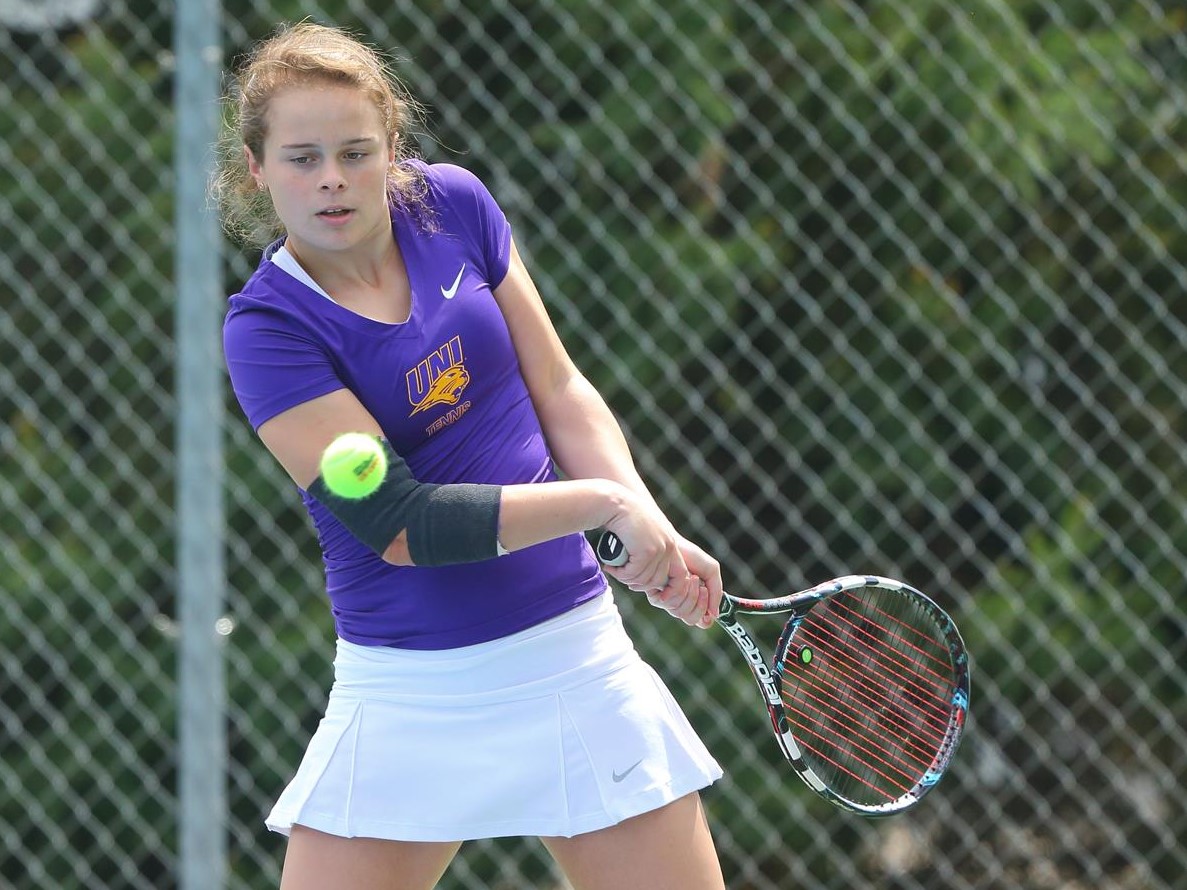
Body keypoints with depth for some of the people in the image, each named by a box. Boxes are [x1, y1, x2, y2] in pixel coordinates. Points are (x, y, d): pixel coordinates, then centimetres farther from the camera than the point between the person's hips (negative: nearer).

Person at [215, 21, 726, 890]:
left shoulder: (451, 205, 0)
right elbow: (402, 526, -19)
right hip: (408, 688, -3)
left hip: (573, 653, 3)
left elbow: (559, 389, 7)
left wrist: (653, 526, -8)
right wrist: (605, 501, -19)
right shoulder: (268, 328, -13)